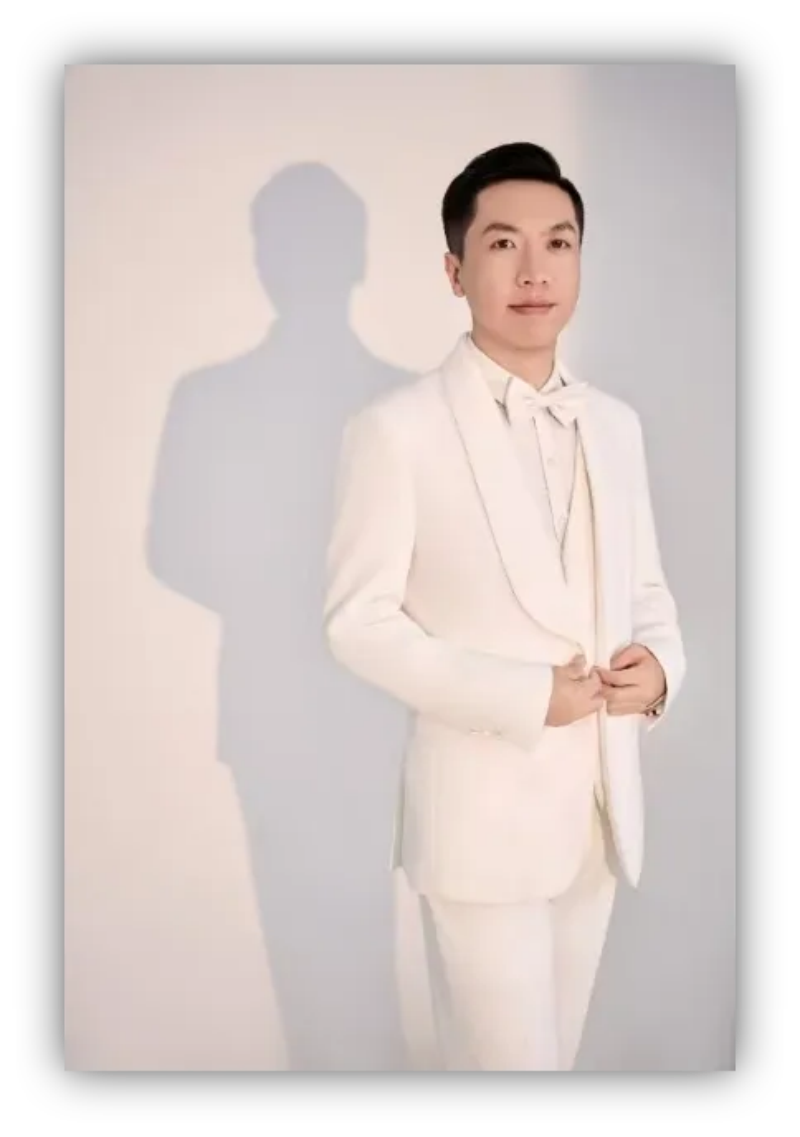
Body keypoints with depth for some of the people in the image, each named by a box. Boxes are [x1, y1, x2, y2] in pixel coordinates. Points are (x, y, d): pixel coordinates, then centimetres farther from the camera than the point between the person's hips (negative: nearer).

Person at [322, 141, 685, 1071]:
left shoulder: (615, 426, 7)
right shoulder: (398, 429, -12)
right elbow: (358, 621, -12)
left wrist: (660, 663, -9)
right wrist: (522, 697, -20)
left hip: (601, 805, 6)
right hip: (482, 808, -5)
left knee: (556, 1045, 19)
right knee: (506, 1052, 3)